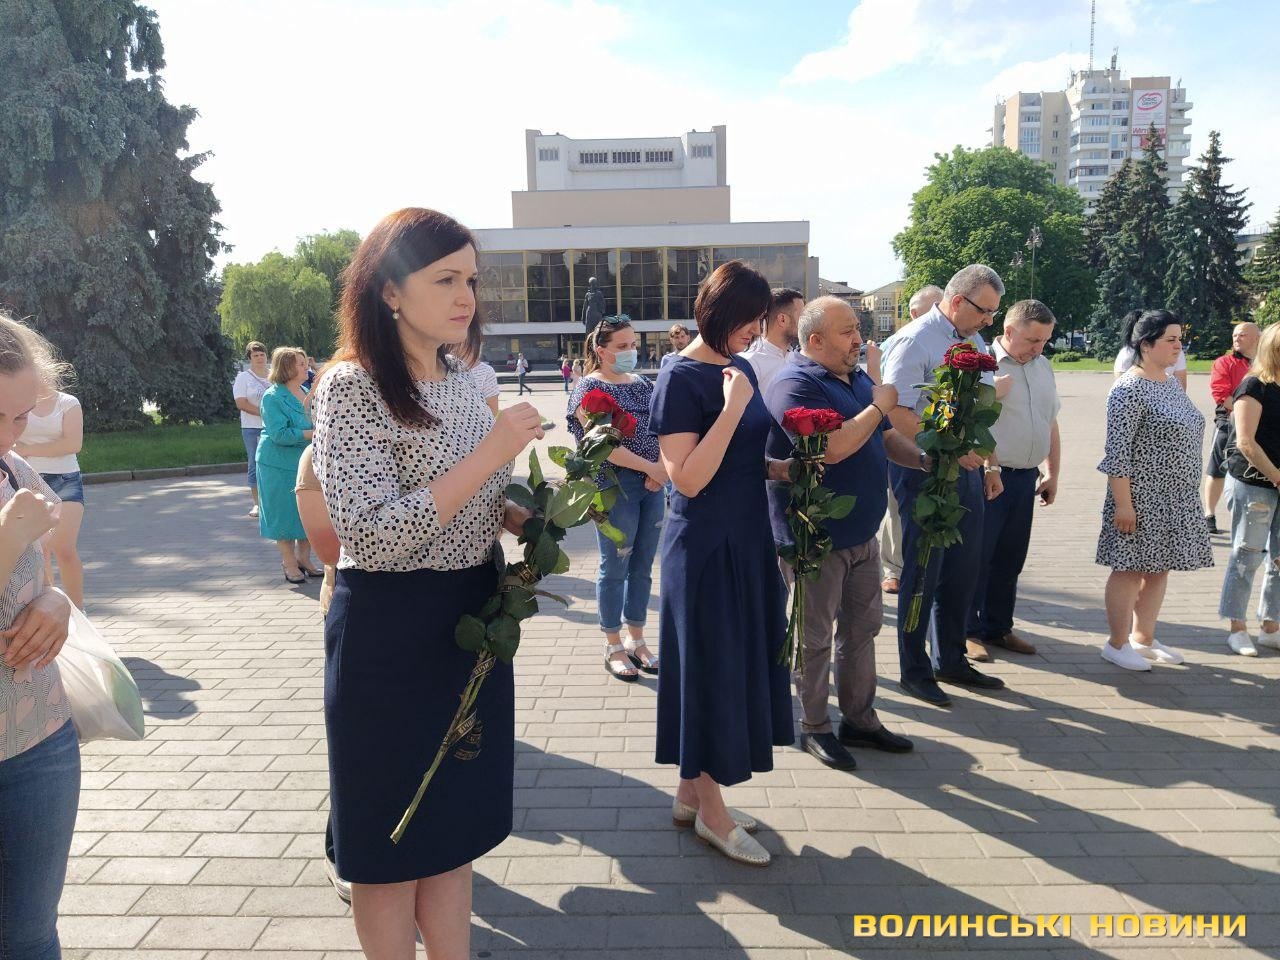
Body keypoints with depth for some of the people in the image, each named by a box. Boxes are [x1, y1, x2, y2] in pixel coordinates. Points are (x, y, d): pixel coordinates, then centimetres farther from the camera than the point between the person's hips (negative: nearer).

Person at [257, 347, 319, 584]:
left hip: (307, 463, 7)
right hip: (280, 465, -6)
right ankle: (290, 565, 12)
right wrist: (312, 434, -22)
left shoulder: (307, 393, 8)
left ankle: (304, 560, 22)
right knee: (285, 514, 2)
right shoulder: (273, 397, -13)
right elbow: (279, 434, -20)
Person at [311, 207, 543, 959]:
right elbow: (374, 536, -25)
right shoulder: (352, 387, -16)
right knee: (394, 841, 11)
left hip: (472, 621, 7)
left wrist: (528, 516, -4)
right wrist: (491, 454, -24)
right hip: (392, 633, -7)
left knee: (456, 824, 18)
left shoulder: (462, 383, 7)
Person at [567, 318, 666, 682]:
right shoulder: (590, 387, -7)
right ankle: (613, 647, 17)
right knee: (615, 568, 3)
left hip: (652, 486, 6)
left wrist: (661, 469, -9)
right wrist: (652, 468, -16)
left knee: (643, 567, 12)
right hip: (615, 486, -6)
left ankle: (637, 641, 26)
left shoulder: (642, 384, 13)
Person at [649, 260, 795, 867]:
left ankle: (693, 791, 31)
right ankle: (710, 809, 21)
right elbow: (688, 479, -22)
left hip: (747, 538, 9)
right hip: (705, 548, -8)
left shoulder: (741, 367, 9)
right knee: (710, 665, 3)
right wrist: (733, 407, -23)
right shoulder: (681, 378, -15)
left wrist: (786, 467, 2)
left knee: (739, 660, 15)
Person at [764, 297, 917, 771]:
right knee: (816, 638, 6)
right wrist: (878, 406, -17)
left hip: (861, 532, 9)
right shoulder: (795, 385, -18)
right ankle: (814, 728, 22)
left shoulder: (857, 379, 10)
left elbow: (886, 438, 18)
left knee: (862, 628, 17)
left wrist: (925, 460, -1)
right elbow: (831, 447, -29)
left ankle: (859, 718, 31)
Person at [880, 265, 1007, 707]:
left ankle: (951, 660, 30)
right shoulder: (915, 342, -13)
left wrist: (990, 463, 16)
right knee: (923, 572, 1)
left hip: (965, 469, 8)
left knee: (964, 568, 14)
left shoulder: (975, 342, 14)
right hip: (923, 470, -8)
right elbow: (896, 415, -20)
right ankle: (914, 670, 16)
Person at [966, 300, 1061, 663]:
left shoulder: (1043, 367, 13)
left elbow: (1051, 424, 21)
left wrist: (1052, 474, 19)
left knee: (1010, 559, 14)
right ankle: (968, 630, 12)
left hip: (1026, 478, 7)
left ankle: (998, 627, 27)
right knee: (977, 557, 0)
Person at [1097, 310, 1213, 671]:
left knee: (1159, 568, 14)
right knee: (1131, 569, 0)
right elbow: (1117, 451, -19)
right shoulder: (1129, 389, -15)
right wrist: (1122, 503, -21)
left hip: (1175, 499, 9)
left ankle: (1143, 638, 26)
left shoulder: (1172, 384, 12)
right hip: (1141, 498, -8)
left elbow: (1184, 437, 19)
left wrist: (1189, 494, 18)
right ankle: (1117, 644, 12)